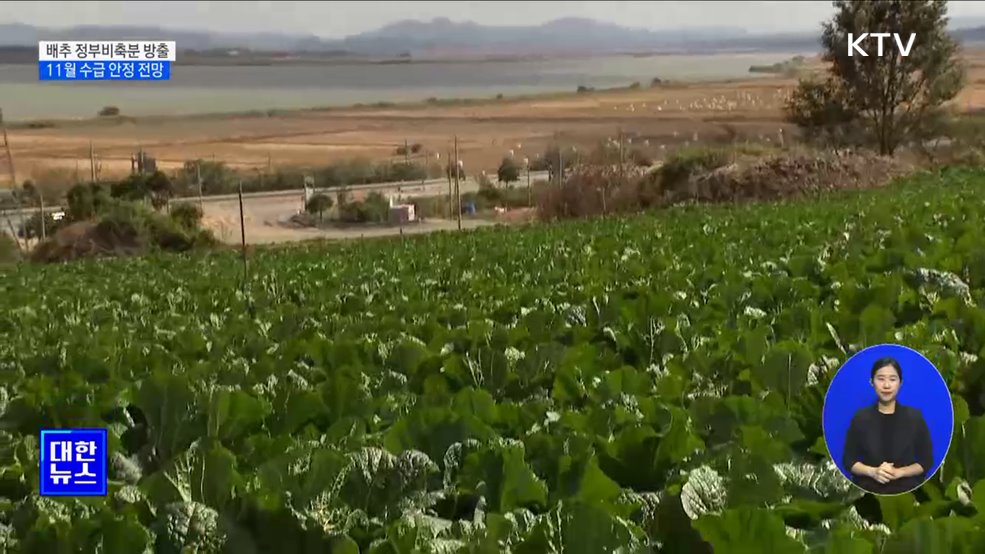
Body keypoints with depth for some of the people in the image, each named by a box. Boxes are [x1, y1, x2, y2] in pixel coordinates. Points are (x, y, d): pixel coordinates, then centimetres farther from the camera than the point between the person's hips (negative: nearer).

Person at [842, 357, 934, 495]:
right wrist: (872, 472, -12)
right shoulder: (861, 417, 4)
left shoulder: (914, 417, 4)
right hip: (867, 490, 0)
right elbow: (849, 460, 7)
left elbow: (927, 461, 6)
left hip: (907, 491, 0)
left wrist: (899, 472, -11)